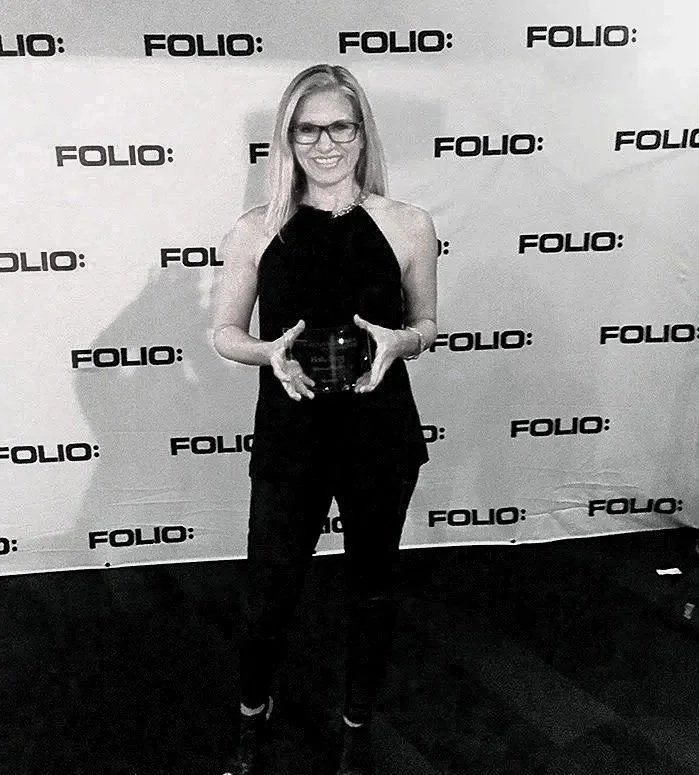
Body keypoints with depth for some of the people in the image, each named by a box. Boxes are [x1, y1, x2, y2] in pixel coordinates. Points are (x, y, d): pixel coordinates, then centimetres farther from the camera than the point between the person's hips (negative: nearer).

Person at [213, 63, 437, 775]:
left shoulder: (408, 226, -4)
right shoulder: (257, 230, -4)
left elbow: (427, 325, 7)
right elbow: (224, 332, 4)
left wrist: (395, 342, -15)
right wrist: (271, 351, -17)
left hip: (382, 441, 1)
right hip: (289, 442, 0)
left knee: (372, 587, 17)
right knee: (269, 593, 11)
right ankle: (253, 717, 46)